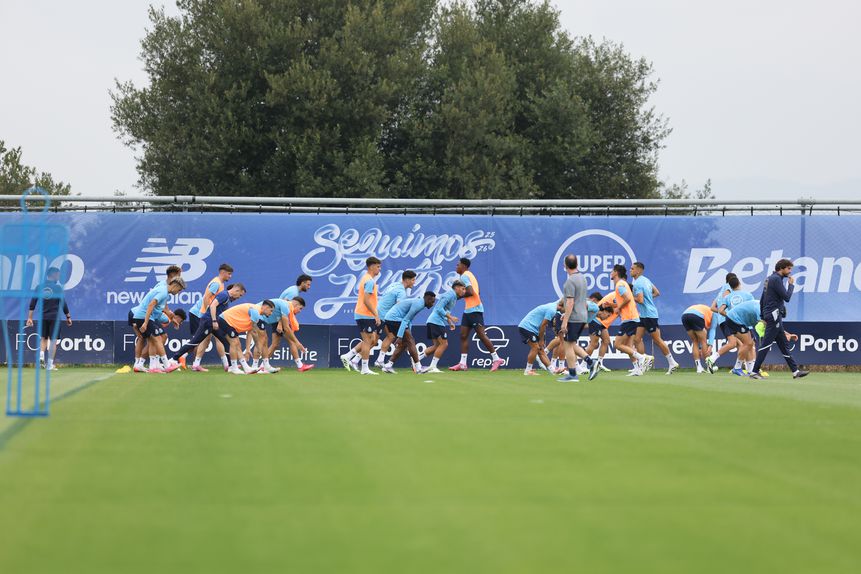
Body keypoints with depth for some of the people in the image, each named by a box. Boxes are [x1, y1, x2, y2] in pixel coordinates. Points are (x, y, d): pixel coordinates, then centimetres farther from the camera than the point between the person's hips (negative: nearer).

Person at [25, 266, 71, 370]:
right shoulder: (57, 287, -6)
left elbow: (33, 303, 2)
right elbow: (63, 303, -7)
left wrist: (30, 317, 4)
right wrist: (68, 317, 1)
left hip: (43, 317, 3)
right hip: (54, 317, -3)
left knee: (44, 338, 18)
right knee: (53, 340, 2)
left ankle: (41, 355, -6)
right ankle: (50, 364, 0)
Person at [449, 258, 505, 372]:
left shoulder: (464, 276, -10)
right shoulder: (469, 275, 20)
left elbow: (470, 292, -22)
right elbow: (477, 292, 23)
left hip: (474, 310, -10)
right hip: (468, 310, 10)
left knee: (481, 335, -9)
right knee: (463, 335, 4)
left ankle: (496, 359, -6)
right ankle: (462, 363, 1)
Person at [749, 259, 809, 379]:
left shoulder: (770, 279, 17)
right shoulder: (776, 279, -13)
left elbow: (762, 300, 20)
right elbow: (787, 297, -17)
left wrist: (763, 316, 22)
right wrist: (791, 284, -2)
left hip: (771, 315, 11)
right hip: (774, 315, -11)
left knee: (783, 344, 12)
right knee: (766, 344, -11)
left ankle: (795, 371, 15)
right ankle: (754, 372, -12)